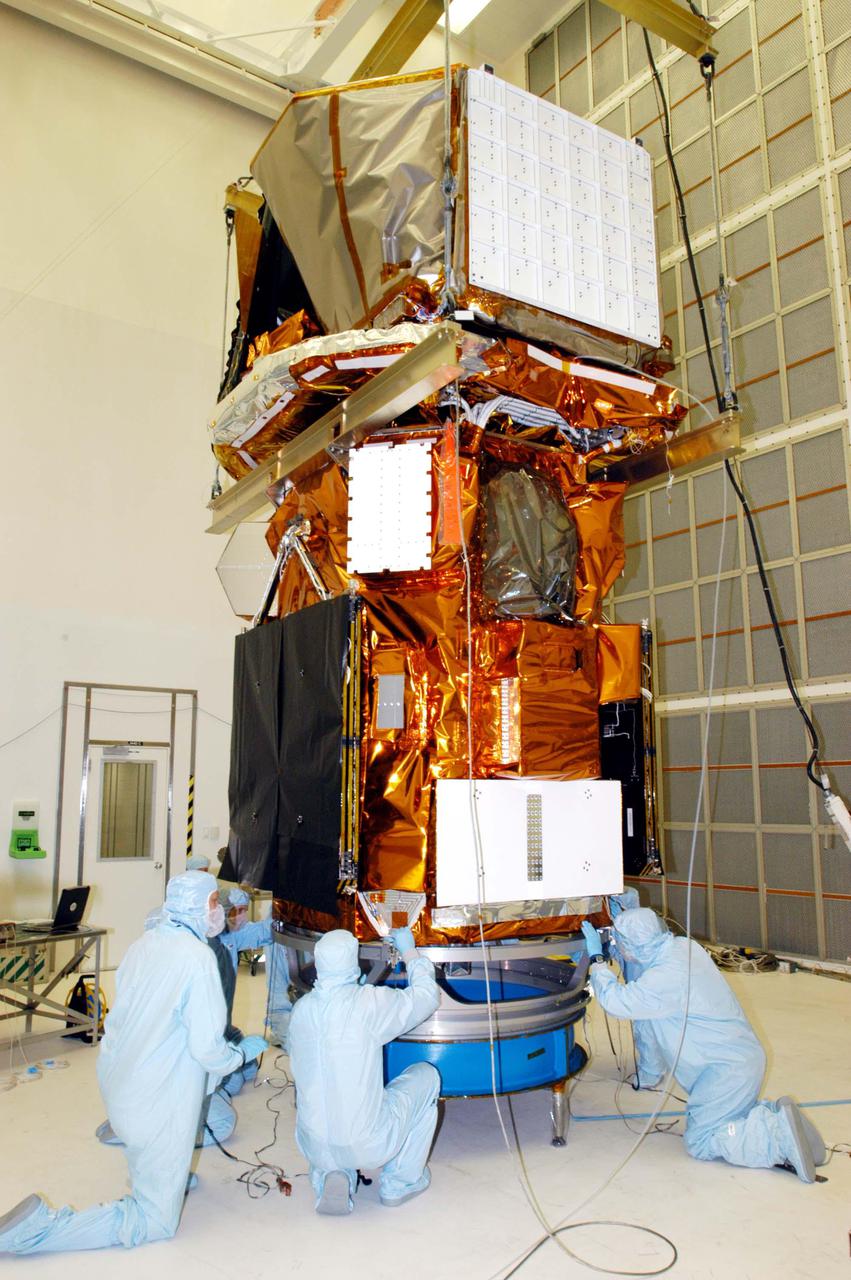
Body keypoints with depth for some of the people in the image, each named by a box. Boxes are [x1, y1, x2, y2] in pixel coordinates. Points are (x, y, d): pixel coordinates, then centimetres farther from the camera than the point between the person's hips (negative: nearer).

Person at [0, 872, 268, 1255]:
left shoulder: (146, 942, -1)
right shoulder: (197, 957, -24)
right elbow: (207, 1048, -21)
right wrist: (244, 1052, 1)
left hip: (116, 1085, 8)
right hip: (158, 1104, -8)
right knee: (154, 1223, 9)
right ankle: (43, 1227, -4)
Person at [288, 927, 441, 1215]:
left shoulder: (301, 1008, -4)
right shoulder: (371, 1002, -18)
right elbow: (428, 996, -4)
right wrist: (410, 953, 12)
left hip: (313, 1148, 4)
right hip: (369, 1147, -4)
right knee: (425, 1075, 17)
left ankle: (332, 1175, 10)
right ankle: (400, 1182, 22)